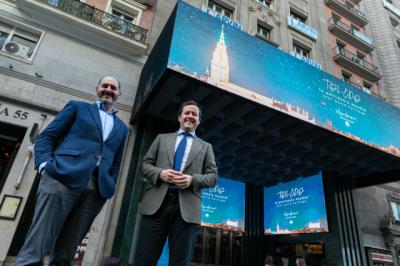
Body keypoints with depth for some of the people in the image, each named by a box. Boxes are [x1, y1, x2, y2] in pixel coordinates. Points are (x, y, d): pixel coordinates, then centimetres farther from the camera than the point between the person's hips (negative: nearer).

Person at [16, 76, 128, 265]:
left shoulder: (122, 128, 25)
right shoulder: (77, 107, 17)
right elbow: (46, 136, 9)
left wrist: (109, 188, 7)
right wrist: (44, 164, -8)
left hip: (98, 189, 3)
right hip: (62, 178, -2)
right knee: (35, 250, -9)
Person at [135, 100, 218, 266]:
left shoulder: (205, 147, 18)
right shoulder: (162, 138, 19)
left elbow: (213, 176, 10)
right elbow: (145, 163, 13)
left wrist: (192, 179, -10)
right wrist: (160, 173, -8)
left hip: (186, 206, 0)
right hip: (157, 202, 1)